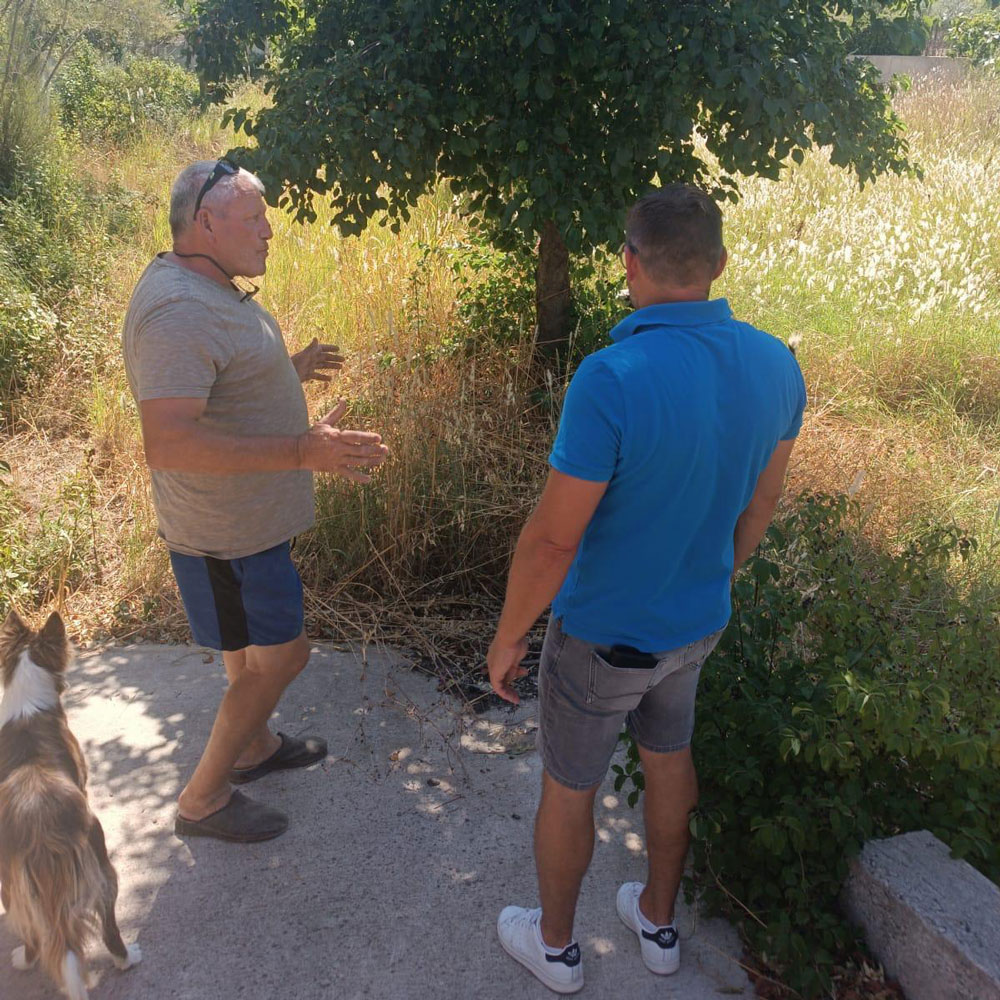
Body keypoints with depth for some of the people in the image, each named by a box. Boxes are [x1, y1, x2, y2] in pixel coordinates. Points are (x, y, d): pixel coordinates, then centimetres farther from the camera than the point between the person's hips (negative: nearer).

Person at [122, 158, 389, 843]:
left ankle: (254, 746, 46)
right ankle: (203, 799, 18)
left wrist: (288, 369, 23)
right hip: (227, 533, -10)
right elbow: (167, 442, -38)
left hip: (247, 517, 10)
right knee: (281, 655, 1)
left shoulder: (210, 290, 6)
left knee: (252, 646, 24)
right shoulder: (177, 311, -28)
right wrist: (301, 450, -42)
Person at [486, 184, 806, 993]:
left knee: (568, 787, 17)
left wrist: (508, 636, -11)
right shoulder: (776, 366, -10)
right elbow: (761, 502, 4)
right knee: (670, 759, 27)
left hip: (603, 635, -6)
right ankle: (658, 923, 49)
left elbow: (553, 537, -26)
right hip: (696, 621, 6)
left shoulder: (613, 379, -32)